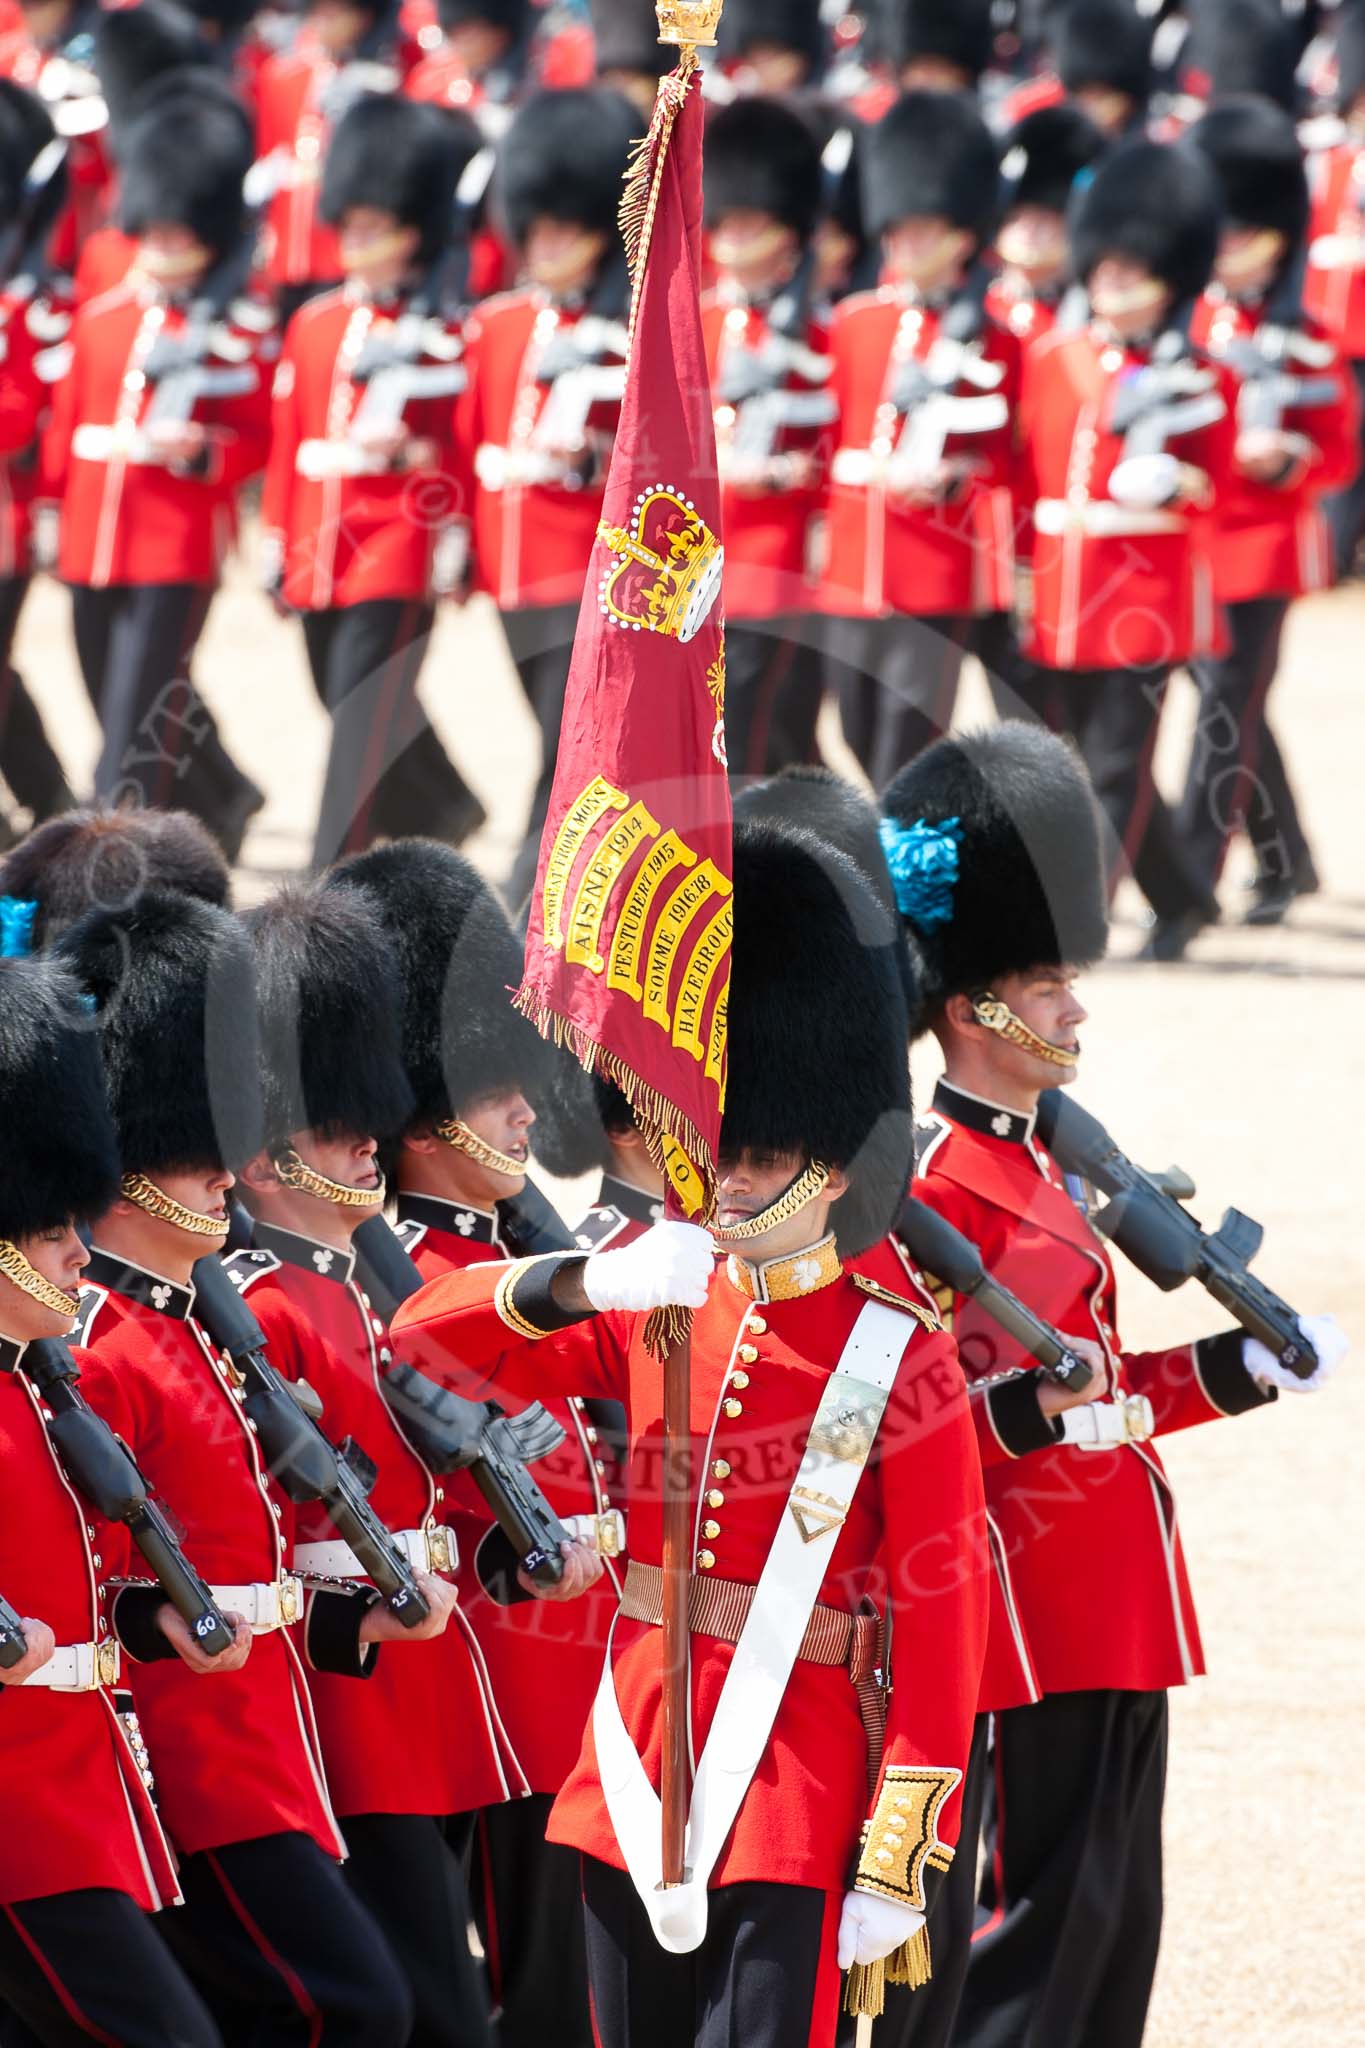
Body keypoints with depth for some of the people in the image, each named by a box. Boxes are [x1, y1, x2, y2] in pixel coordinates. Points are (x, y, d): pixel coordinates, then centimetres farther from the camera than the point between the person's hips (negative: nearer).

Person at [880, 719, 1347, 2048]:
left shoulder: (1036, 1165, 18)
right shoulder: (940, 1186, -14)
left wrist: (1237, 1373, 18)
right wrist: (1036, 1409, -34)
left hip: (1112, 1620, 10)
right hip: (1032, 1621, -10)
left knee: (1111, 1931, 13)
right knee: (1033, 1928, -9)